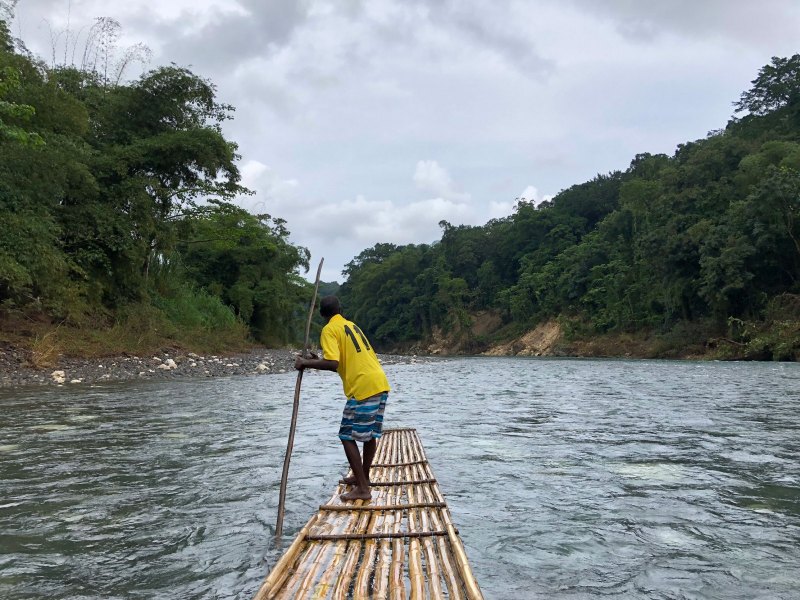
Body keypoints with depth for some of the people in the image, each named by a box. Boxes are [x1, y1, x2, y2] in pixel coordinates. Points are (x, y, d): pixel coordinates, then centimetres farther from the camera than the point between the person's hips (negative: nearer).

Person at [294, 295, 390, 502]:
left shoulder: (329, 330, -5)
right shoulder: (352, 325, 21)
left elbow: (333, 363, -18)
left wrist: (306, 363, -7)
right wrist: (319, 360, 27)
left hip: (363, 388, -9)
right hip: (381, 384, 9)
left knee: (348, 437, 0)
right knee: (370, 434, 18)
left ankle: (362, 488, 0)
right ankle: (363, 477, 31)